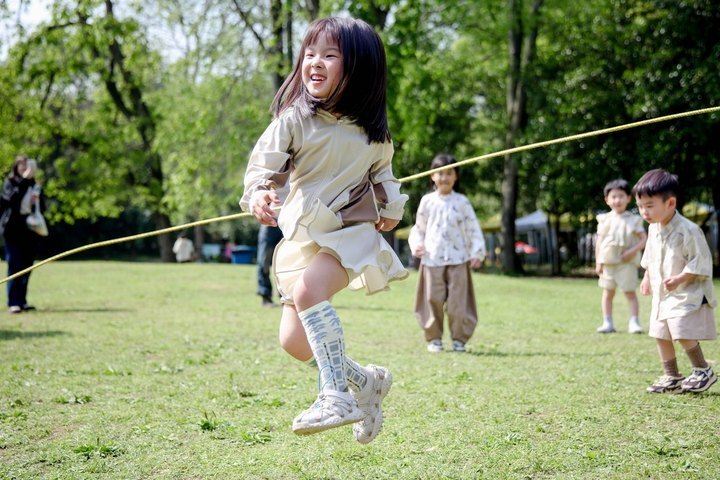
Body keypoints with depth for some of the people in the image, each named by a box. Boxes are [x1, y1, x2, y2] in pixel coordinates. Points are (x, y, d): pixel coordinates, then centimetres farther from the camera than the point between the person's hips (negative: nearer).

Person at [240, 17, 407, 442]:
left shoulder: (373, 130, 2)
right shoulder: (294, 119, -4)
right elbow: (264, 164, -13)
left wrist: (391, 205, 8)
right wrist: (259, 194, -33)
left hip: (352, 232, -3)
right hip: (303, 237, 3)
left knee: (308, 290, -33)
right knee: (293, 341, 0)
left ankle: (337, 395, -29)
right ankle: (367, 381, 23)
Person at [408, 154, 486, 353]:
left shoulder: (461, 202, 5)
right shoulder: (427, 201, 8)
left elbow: (473, 229, 6)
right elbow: (418, 228, 15)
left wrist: (477, 252, -3)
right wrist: (417, 245, -3)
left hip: (458, 259, -1)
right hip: (432, 260, 1)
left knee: (457, 301, -2)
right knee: (433, 299, 1)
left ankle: (459, 339, 9)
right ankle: (434, 338, 13)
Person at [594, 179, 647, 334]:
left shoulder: (633, 220, 0)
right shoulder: (605, 219, 6)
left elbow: (644, 239, -2)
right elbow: (599, 241, 7)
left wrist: (633, 251, -18)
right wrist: (598, 262, 2)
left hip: (627, 262, -3)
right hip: (608, 261, 3)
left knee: (630, 292, -2)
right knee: (608, 293, 7)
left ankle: (634, 322, 3)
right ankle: (607, 323, 13)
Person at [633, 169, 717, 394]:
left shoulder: (687, 230, -21)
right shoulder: (654, 228, 5)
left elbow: (700, 262, -20)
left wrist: (679, 279, -27)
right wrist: (647, 277, 15)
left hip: (687, 293, -8)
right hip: (662, 293, 8)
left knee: (682, 333, -15)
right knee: (661, 334, 9)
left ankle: (703, 372, 3)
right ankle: (672, 377, 20)